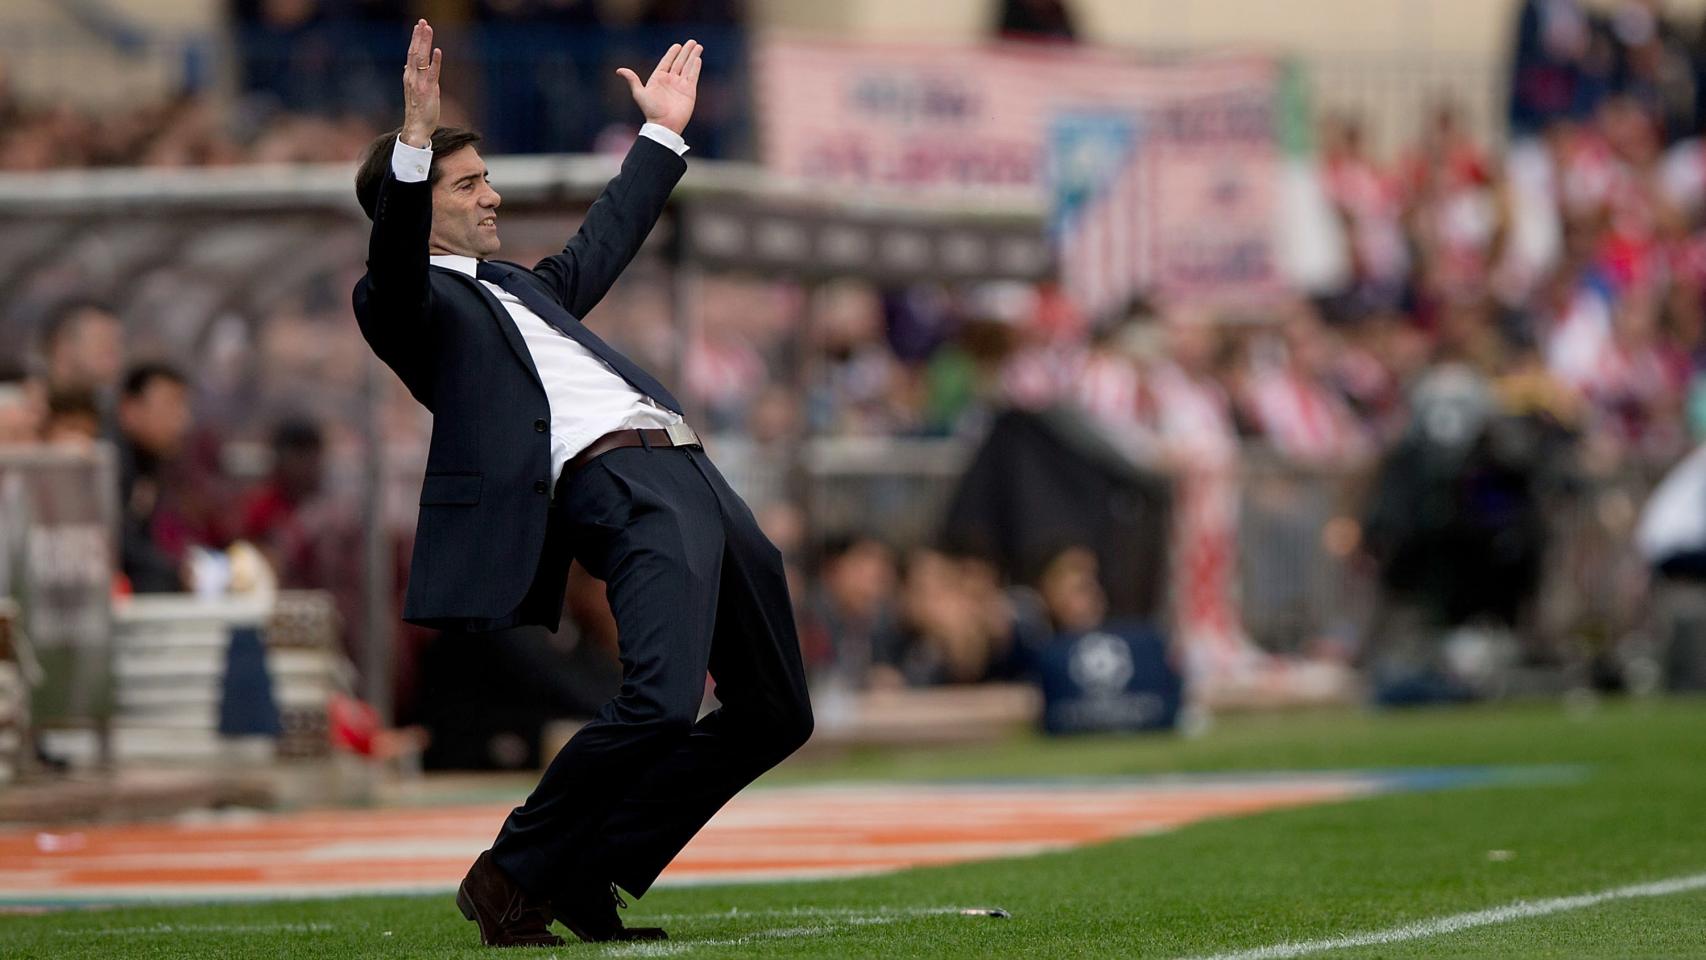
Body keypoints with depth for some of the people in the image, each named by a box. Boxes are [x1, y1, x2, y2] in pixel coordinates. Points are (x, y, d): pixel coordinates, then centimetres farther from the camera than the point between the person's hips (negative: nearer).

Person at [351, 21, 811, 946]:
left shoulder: (517, 286, 31)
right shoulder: (404, 302, 5)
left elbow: (602, 243, 47)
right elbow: (395, 262, -17)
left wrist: (662, 132, 51)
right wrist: (415, 136, -29)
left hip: (696, 477, 9)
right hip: (615, 484, -9)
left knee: (775, 715, 10)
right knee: (660, 702, -29)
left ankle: (588, 876, 11)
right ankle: (510, 877, -11)